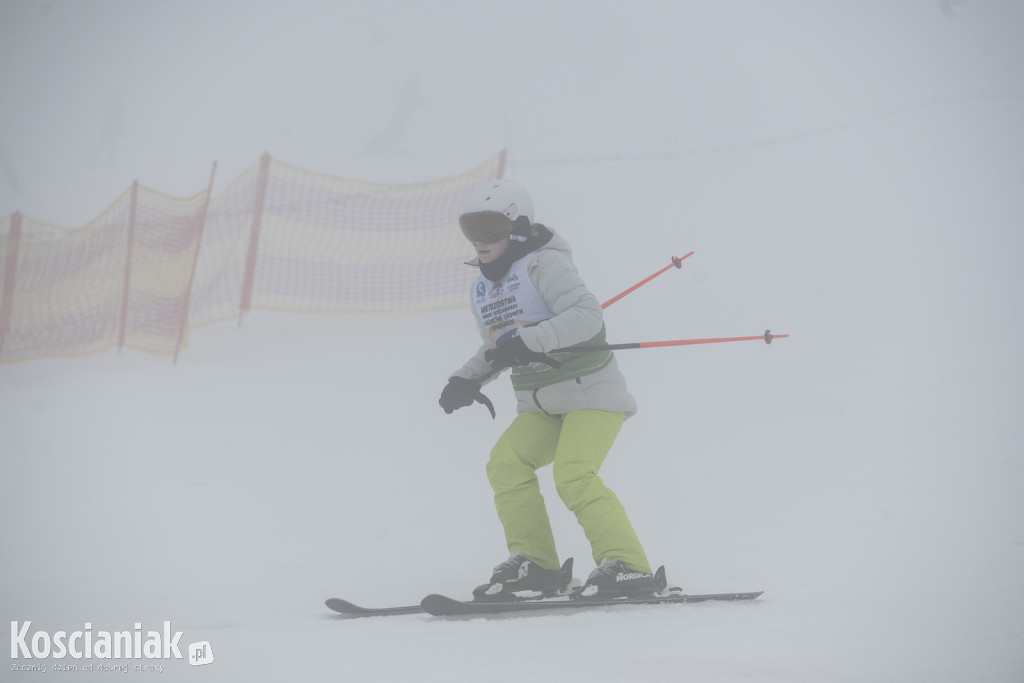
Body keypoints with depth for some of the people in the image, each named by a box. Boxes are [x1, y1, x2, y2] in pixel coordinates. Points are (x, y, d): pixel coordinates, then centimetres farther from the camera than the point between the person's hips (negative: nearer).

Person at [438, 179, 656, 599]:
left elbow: (587, 316, -28)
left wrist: (528, 340, -35)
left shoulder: (543, 264, -14)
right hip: (540, 406, 8)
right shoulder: (483, 289, 12)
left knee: (573, 475, -24)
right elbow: (496, 348, 27)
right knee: (506, 463, -13)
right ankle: (533, 563, -3)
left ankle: (627, 566, -19)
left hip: (592, 394, -8)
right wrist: (467, 379, 10)